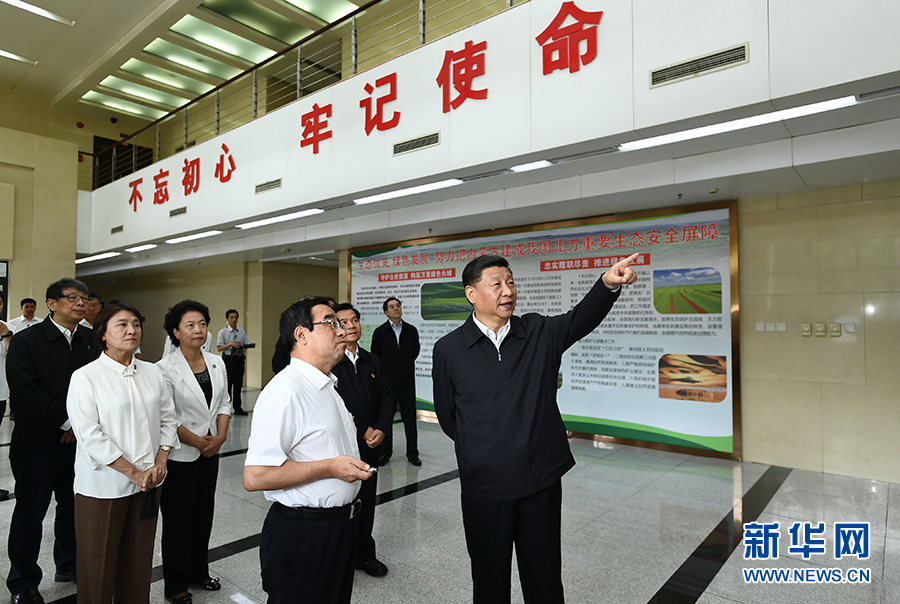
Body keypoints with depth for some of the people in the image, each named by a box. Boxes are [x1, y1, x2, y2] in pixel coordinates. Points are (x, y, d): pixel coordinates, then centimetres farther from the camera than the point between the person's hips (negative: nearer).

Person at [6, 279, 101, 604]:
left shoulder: (90, 340, 3)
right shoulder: (26, 340, -9)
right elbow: (26, 392, -17)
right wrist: (67, 420, -15)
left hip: (78, 440, 4)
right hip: (36, 443, -4)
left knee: (74, 507, 16)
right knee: (30, 513, 9)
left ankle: (69, 565, 36)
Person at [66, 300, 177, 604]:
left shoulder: (152, 373, 6)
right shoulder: (86, 377, -8)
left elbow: (167, 419, 9)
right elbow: (90, 435, -13)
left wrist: (160, 461, -4)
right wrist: (133, 473, -14)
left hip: (147, 482, 4)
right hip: (103, 485, -4)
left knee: (139, 559, 13)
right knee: (98, 564, 8)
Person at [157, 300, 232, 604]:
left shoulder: (216, 363, 2)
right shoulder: (165, 368, -15)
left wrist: (220, 437, -5)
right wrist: (199, 442, -12)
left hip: (210, 452, 5)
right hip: (179, 455, -5)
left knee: (204, 514, 17)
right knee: (177, 520, 9)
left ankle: (199, 572, 35)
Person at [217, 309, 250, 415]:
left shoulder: (242, 331, 10)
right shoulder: (223, 332, -3)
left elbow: (246, 344, 12)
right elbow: (219, 348, -6)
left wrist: (241, 349, -9)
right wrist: (231, 344, -18)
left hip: (239, 359, 4)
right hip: (228, 359, -4)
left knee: (238, 384, 10)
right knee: (228, 384, -4)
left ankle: (238, 408, 19)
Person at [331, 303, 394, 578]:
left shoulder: (373, 362, 9)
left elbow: (387, 397, 9)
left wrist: (381, 429, -5)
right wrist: (362, 431, -15)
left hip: (370, 446, 5)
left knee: (366, 501, 15)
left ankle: (364, 553, 33)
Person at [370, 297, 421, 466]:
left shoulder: (411, 331, 3)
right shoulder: (380, 332, -2)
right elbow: (375, 356, 7)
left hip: (407, 382, 1)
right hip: (387, 382, -1)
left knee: (410, 418, 6)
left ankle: (412, 453, 18)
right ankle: (385, 453, 22)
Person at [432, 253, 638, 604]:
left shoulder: (540, 333, 1)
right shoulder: (449, 350, -5)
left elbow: (582, 318, -16)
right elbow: (446, 414, 4)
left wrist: (608, 283, -33)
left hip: (542, 480, 2)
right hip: (485, 486, -1)